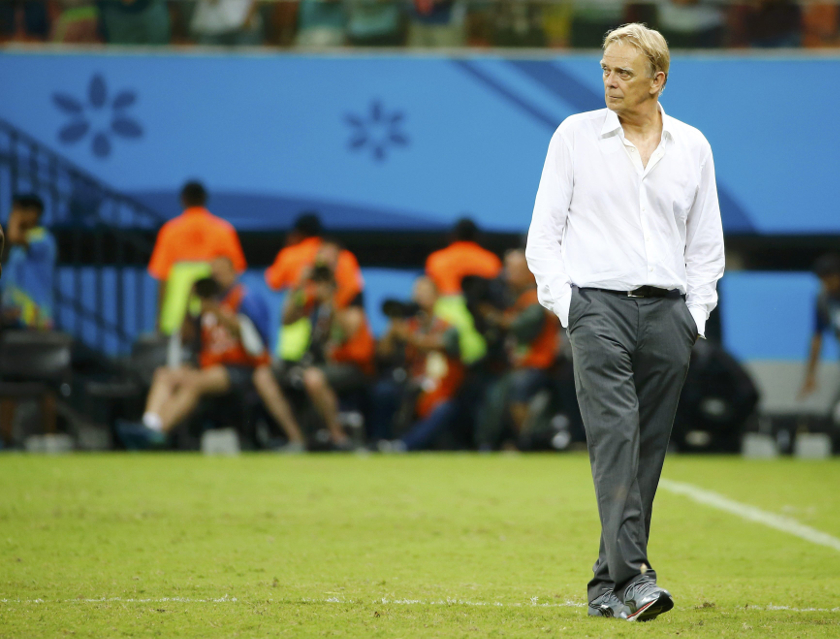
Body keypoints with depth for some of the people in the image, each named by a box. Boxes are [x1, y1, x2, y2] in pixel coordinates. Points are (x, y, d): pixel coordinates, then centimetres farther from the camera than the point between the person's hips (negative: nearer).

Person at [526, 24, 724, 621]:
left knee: (648, 452, 2)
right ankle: (633, 576, -27)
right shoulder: (576, 135, 6)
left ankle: (608, 585, 9)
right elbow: (544, 231, 6)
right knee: (615, 438, -18)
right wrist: (565, 304, -4)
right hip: (598, 305, -3)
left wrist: (694, 313, 7)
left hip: (668, 314, 3)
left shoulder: (693, 146, 11)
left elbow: (707, 242, 17)